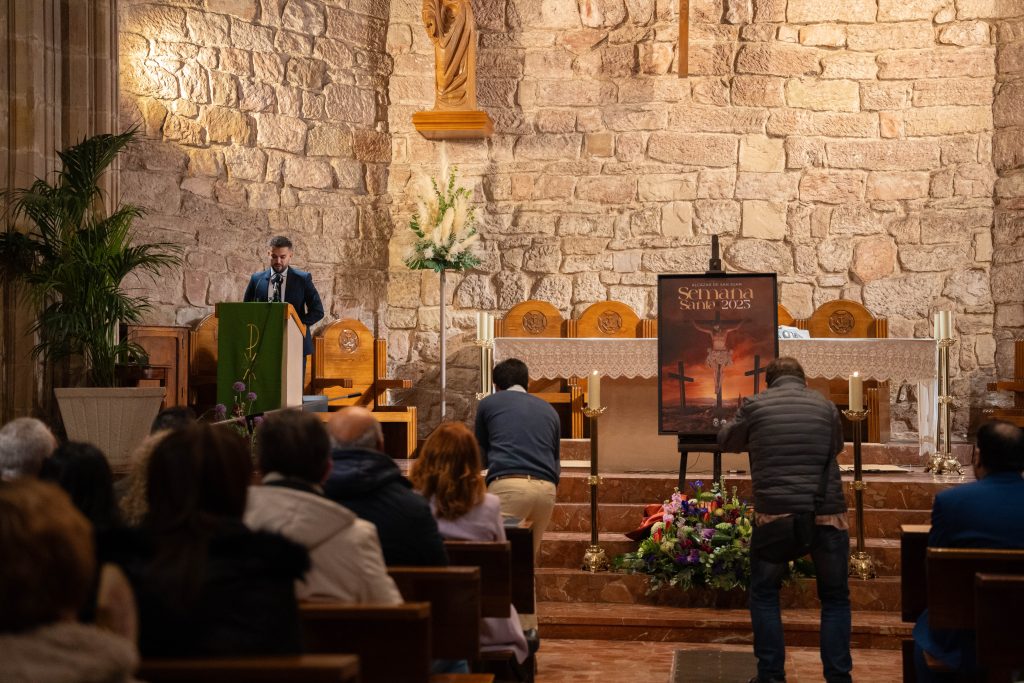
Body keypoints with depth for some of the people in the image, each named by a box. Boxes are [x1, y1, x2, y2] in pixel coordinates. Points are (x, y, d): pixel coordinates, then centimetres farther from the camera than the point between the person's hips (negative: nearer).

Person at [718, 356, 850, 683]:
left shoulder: (754, 406, 3)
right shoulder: (825, 406, 6)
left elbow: (725, 441, 18)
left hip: (774, 515, -1)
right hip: (828, 514, 1)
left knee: (764, 595, 17)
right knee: (835, 598, 15)